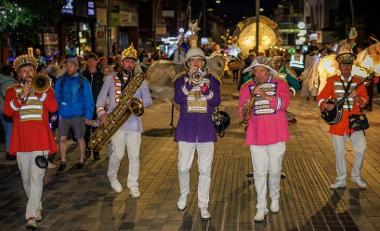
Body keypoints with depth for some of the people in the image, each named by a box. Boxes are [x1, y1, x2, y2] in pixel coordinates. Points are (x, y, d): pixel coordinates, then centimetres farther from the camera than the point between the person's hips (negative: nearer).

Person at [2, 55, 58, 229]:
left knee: (36, 179, -10)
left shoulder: (44, 88, 9)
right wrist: (22, 96, -19)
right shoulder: (12, 90, 9)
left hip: (41, 140, -2)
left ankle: (32, 216, -11)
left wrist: (39, 91, -14)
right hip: (21, 141, 2)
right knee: (26, 180, 12)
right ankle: (37, 208, 31)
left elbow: (53, 107, -8)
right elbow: (7, 111, -8)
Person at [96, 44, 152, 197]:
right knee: (118, 154, -3)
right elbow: (101, 98, 5)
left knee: (134, 156, 2)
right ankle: (112, 177, 26)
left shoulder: (140, 80, 9)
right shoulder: (111, 79, 7)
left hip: (134, 122, 1)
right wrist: (101, 113, -12)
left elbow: (149, 100, 3)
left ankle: (133, 185, 14)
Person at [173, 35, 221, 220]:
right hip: (186, 130, 0)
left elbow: (216, 101, -7)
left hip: (206, 130, 0)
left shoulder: (212, 80, 6)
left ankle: (203, 205, 11)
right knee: (183, 168, 7)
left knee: (205, 170, 1)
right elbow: (178, 99, -14)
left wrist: (205, 89, -23)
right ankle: (184, 195, 33)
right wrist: (190, 80, -21)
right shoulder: (181, 80, 4)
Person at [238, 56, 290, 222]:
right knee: (259, 173, 2)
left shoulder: (280, 84, 0)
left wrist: (265, 95, -26)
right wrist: (245, 110, -21)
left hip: (276, 134, -1)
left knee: (275, 171, 10)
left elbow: (284, 103, -16)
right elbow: (241, 111, 3)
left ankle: (274, 198, 35)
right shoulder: (247, 87, 5)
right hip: (256, 135, 1)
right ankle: (261, 208, 9)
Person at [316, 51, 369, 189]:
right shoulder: (332, 81, 3)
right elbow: (320, 97, 4)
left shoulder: (358, 82, 4)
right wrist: (325, 105, -16)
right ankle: (341, 180, 21)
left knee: (361, 149, -10)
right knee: (339, 152, 6)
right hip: (338, 122, 0)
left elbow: (365, 100, -2)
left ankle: (356, 176, 13)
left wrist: (357, 98, -22)